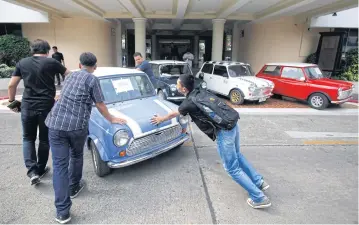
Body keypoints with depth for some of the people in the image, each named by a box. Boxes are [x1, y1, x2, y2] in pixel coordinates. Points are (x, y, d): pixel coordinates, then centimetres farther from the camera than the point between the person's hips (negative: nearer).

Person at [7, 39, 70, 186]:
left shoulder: (22, 63, 5)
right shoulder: (51, 62, -3)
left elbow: (11, 85, 5)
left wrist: (11, 101, 20)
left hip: (27, 106, 2)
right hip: (47, 106, -2)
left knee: (28, 138, 17)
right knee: (45, 139, 14)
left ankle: (32, 171, 3)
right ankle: (40, 169, 27)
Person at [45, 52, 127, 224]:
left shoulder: (71, 76, 20)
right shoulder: (93, 79, 1)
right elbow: (100, 106, 3)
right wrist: (112, 119, 20)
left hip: (55, 123, 4)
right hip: (77, 125, -4)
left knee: (59, 164, 3)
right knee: (76, 156, 23)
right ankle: (73, 187, 42)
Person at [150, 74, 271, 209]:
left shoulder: (189, 102, -7)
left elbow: (173, 114, 12)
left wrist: (161, 119, 30)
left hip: (223, 133, -9)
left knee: (232, 169, 6)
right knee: (237, 155, 30)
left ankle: (259, 198, 14)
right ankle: (259, 182, 38)